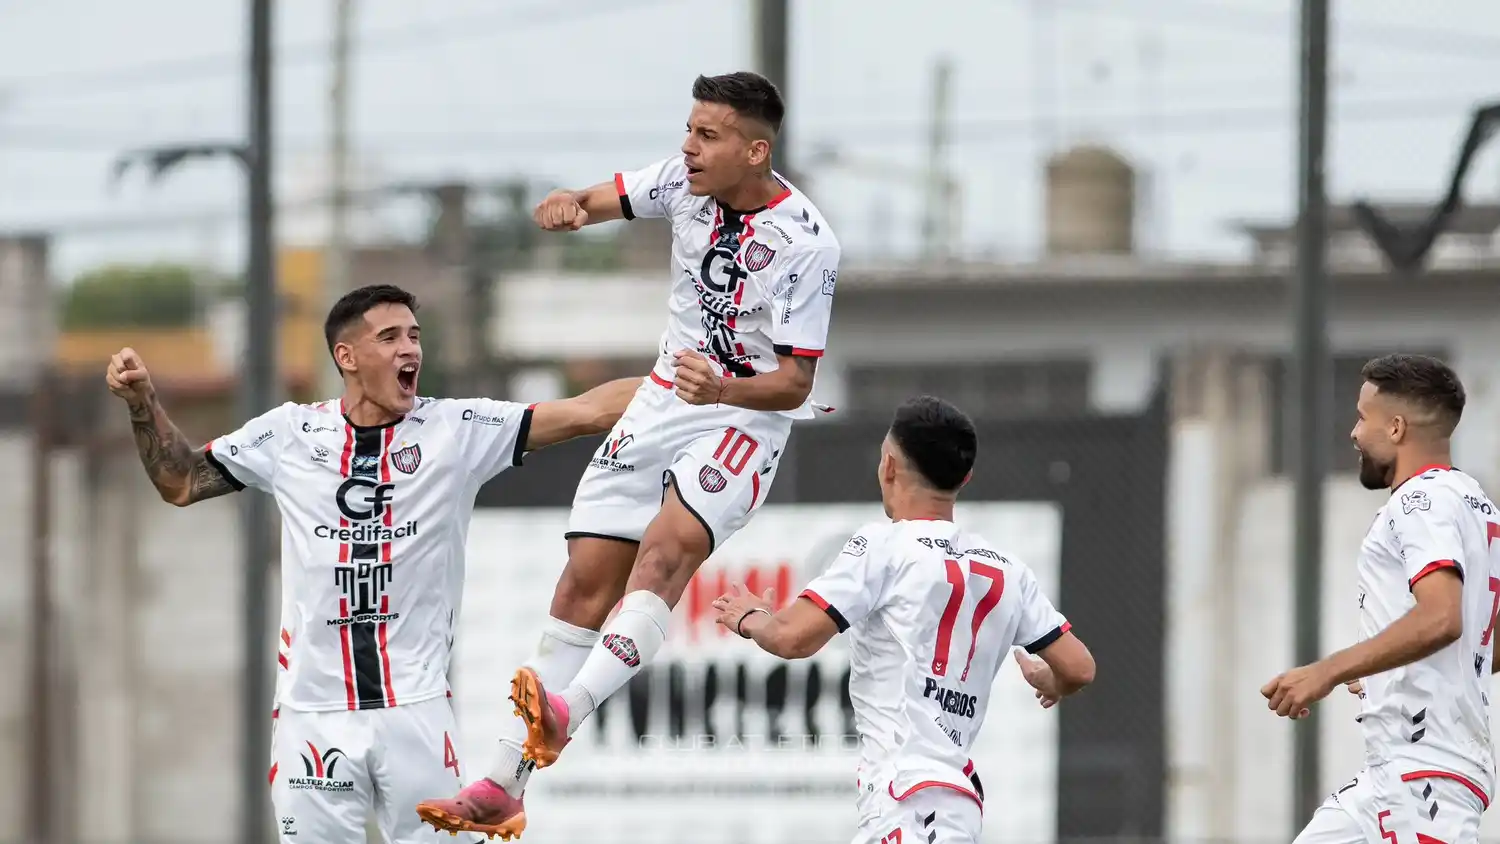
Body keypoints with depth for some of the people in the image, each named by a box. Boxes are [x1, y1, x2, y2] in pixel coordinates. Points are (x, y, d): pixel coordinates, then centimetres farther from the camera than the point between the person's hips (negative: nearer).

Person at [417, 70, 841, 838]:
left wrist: (723, 390, -38)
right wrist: (566, 207, -21)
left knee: (664, 552, -31)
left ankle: (564, 718, -47)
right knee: (586, 580, -1)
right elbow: (589, 205, 4)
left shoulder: (806, 244, -20)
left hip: (744, 417, -6)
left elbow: (795, 384, -18)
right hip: (665, 401, 6)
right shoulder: (686, 179, -4)